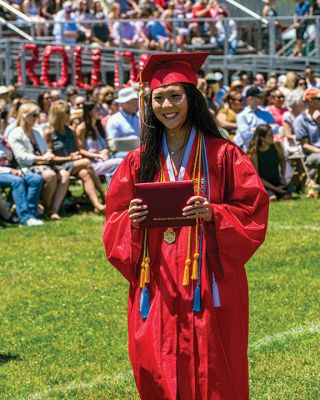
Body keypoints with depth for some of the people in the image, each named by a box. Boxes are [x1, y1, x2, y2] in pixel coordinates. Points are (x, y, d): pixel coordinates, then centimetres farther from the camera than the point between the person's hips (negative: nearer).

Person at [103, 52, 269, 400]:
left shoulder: (222, 155, 0)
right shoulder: (139, 161, 8)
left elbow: (253, 209, -3)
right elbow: (115, 219, 11)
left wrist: (213, 213, -19)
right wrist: (132, 220, -10)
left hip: (209, 285, -3)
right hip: (157, 287, 3)